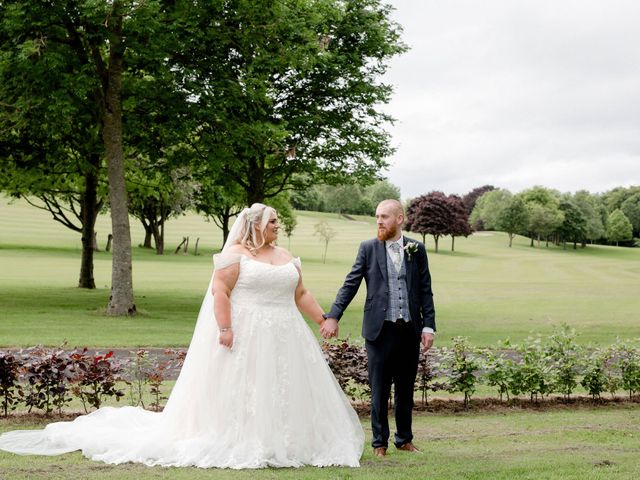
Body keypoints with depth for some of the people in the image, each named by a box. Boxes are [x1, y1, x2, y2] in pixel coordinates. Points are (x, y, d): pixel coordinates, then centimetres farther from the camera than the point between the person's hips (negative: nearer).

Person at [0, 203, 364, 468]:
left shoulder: (286, 257, 15)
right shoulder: (236, 253, -4)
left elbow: (301, 294, 17)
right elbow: (220, 290, -11)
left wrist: (324, 319, 8)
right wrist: (225, 328, -20)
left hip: (283, 338, 6)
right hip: (244, 336, -6)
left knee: (284, 390, 5)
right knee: (236, 391, -3)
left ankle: (282, 445, 12)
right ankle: (237, 444, 4)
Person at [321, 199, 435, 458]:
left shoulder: (417, 249, 6)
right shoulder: (368, 248, 1)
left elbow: (425, 290, 7)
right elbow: (350, 285, 0)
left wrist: (429, 326, 1)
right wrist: (333, 316, -9)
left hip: (410, 329, 2)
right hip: (380, 329, -2)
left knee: (406, 388, 11)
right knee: (379, 388, 3)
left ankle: (404, 438, 24)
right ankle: (379, 442, 13)